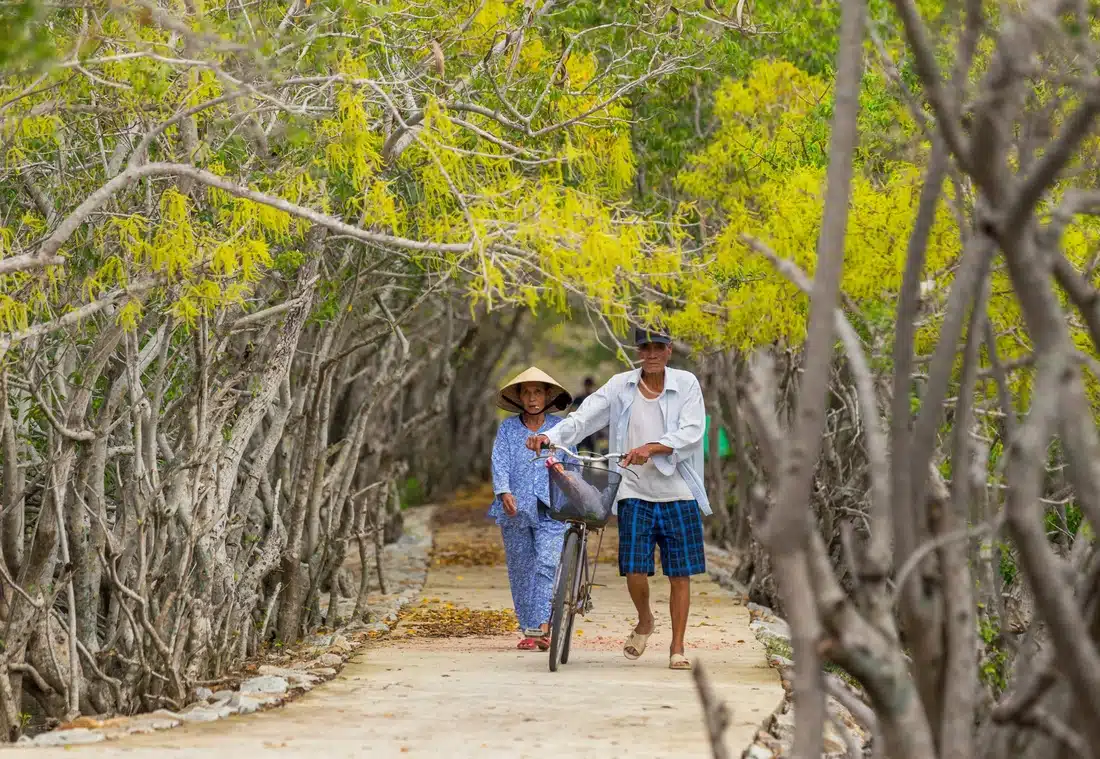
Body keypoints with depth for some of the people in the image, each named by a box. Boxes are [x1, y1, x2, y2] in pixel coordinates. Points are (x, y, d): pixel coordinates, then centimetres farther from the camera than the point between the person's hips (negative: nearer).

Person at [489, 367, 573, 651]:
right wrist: (504, 493, -19)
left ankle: (542, 625, -24)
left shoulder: (559, 427, 9)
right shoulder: (508, 428, 9)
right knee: (521, 569, 5)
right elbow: (500, 462, -3)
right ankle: (528, 629, 13)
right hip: (515, 510, 1)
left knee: (547, 564, -17)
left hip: (551, 511, -1)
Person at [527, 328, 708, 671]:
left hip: (678, 493, 0)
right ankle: (644, 622, 23)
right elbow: (583, 418, -3)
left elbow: (692, 431, -11)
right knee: (634, 570, -8)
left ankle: (677, 647, 15)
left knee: (680, 573, 3)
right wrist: (549, 436, -20)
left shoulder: (686, 384, 1)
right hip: (635, 492, 0)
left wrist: (651, 448, -25)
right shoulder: (620, 386, 4)